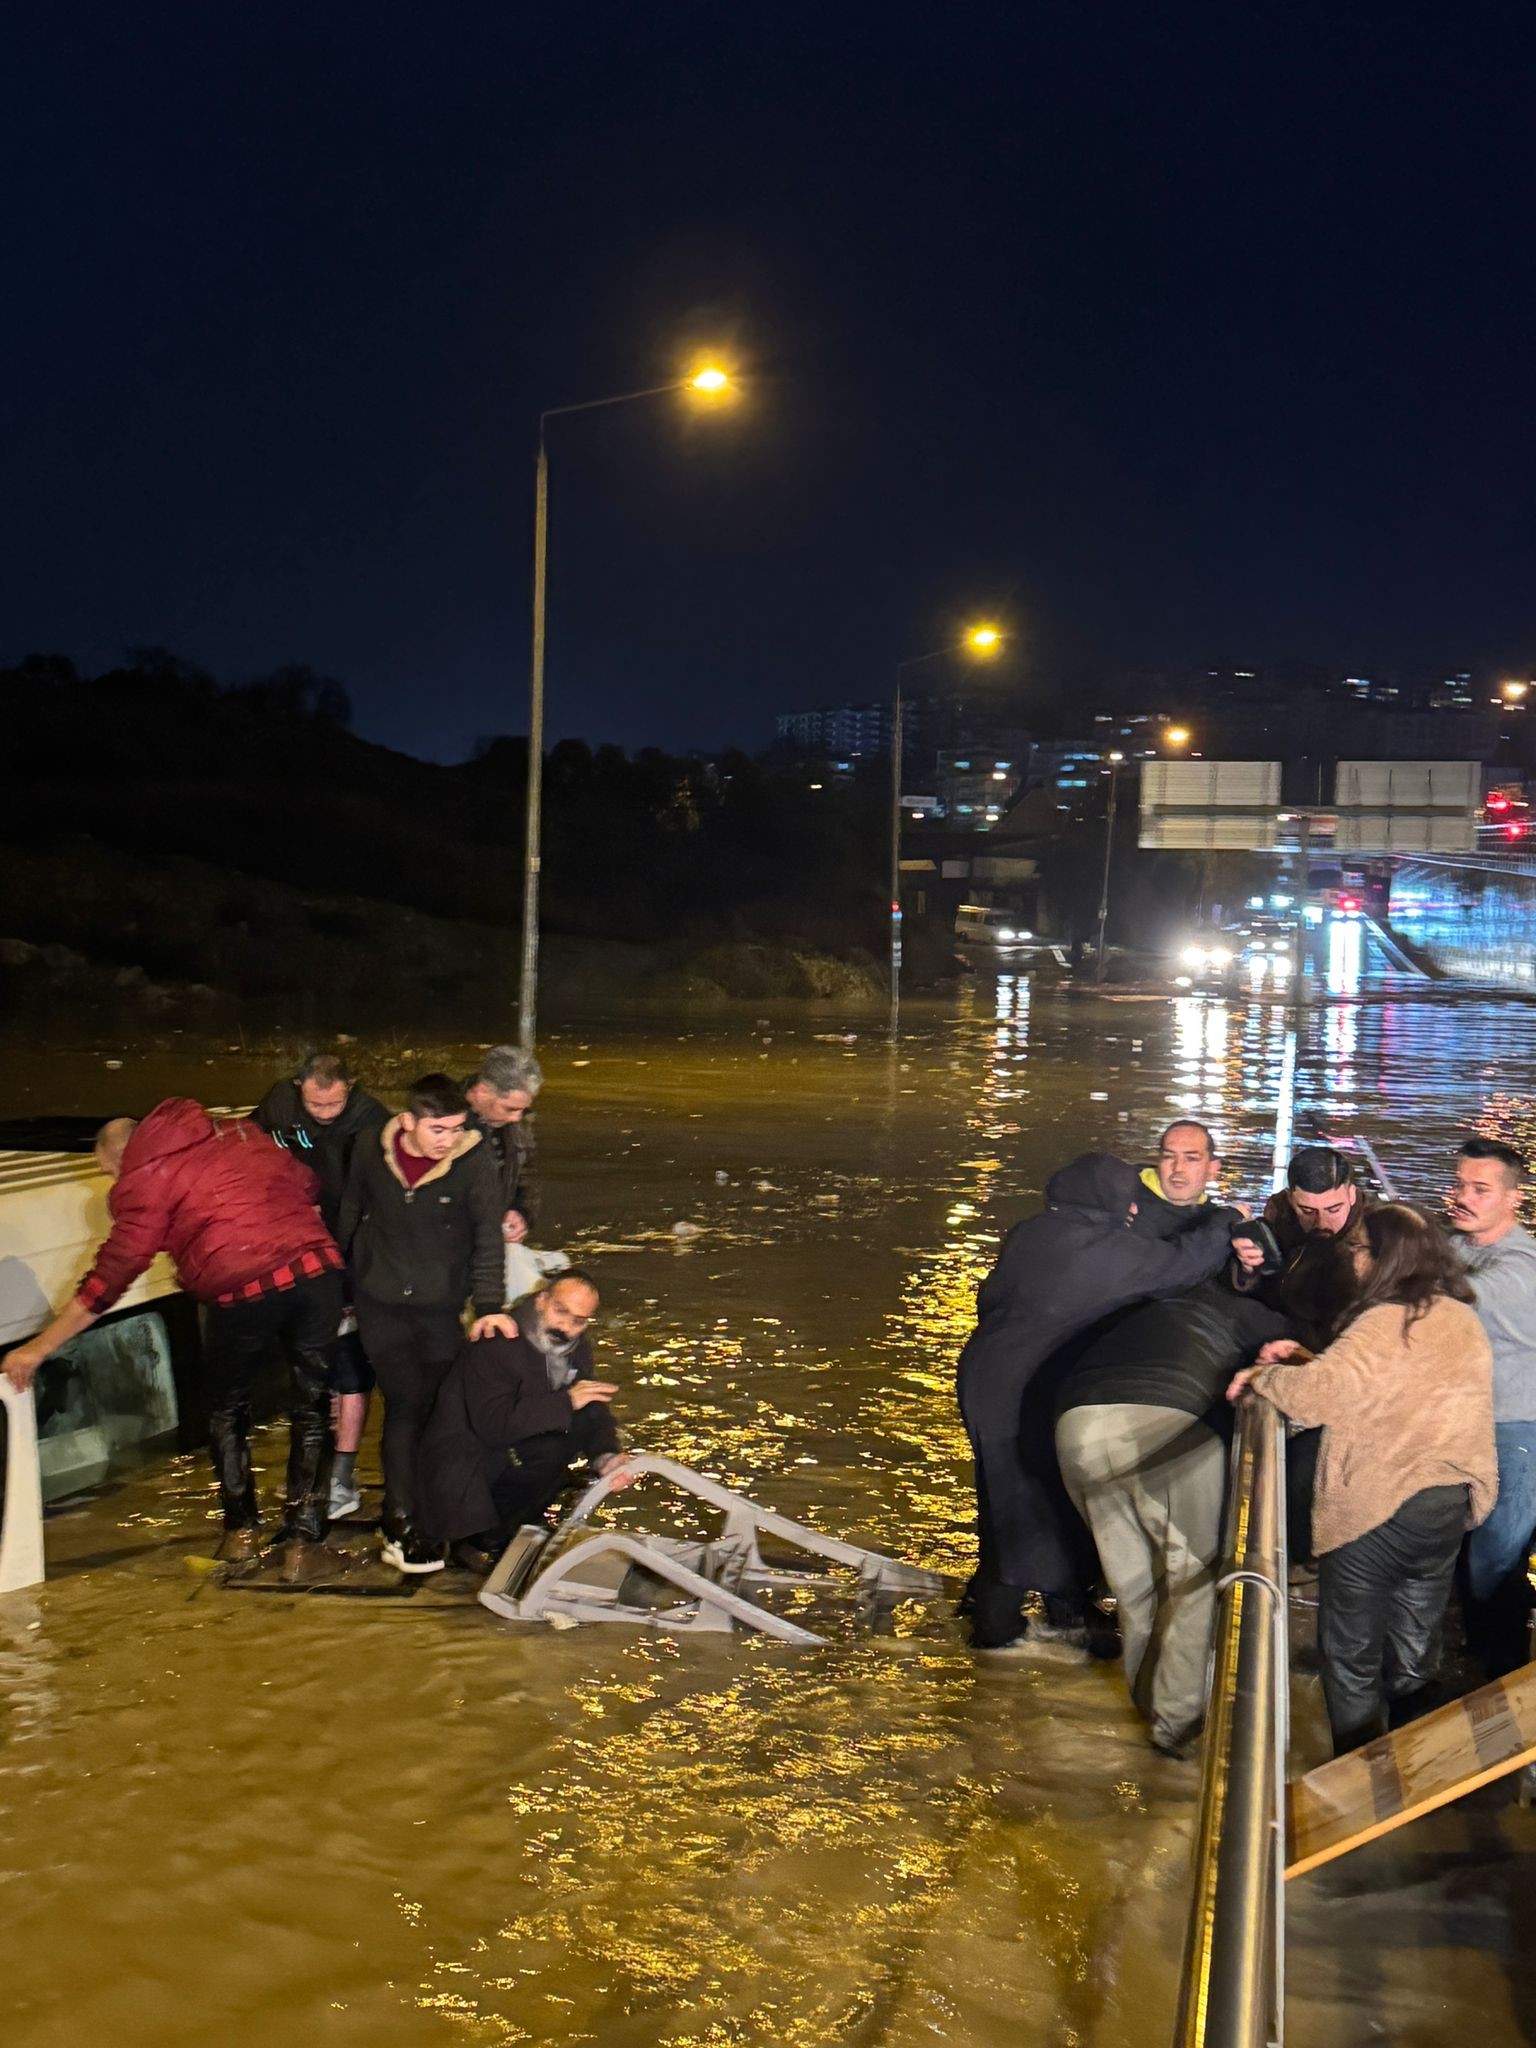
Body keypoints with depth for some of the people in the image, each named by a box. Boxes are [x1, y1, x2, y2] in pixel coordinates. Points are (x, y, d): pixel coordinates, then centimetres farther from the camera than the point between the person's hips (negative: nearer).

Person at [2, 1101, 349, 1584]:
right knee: (312, 1409, 13)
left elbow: (114, 1272, 2)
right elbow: (310, 1187, 22)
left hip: (243, 1290, -4)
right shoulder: (239, 1134, 22)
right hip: (317, 1269, 4)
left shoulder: (146, 1178, 5)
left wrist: (40, 1346, 7)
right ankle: (304, 1546, 13)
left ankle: (240, 1532, 30)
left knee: (227, 1410, 21)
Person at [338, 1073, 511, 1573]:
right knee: (405, 1404, -7)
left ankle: (400, 1515, 21)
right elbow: (350, 1218, 9)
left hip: (440, 1307, 0)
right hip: (380, 1303, 0)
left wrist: (488, 1305, -23)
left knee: (436, 1408, 3)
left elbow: (487, 1237, -14)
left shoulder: (474, 1162, -13)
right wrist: (342, 1288, 16)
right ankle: (402, 1525, 2)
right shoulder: (370, 1156, -6)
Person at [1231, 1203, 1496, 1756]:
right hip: (1448, 1507, 8)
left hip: (1375, 1509, -7)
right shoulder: (1464, 1320, 7)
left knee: (1352, 1658, 7)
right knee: (1414, 1651, 18)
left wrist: (1261, 1376, -9)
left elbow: (1318, 1394, -27)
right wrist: (1308, 1358, 8)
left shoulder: (1385, 1324, -20)